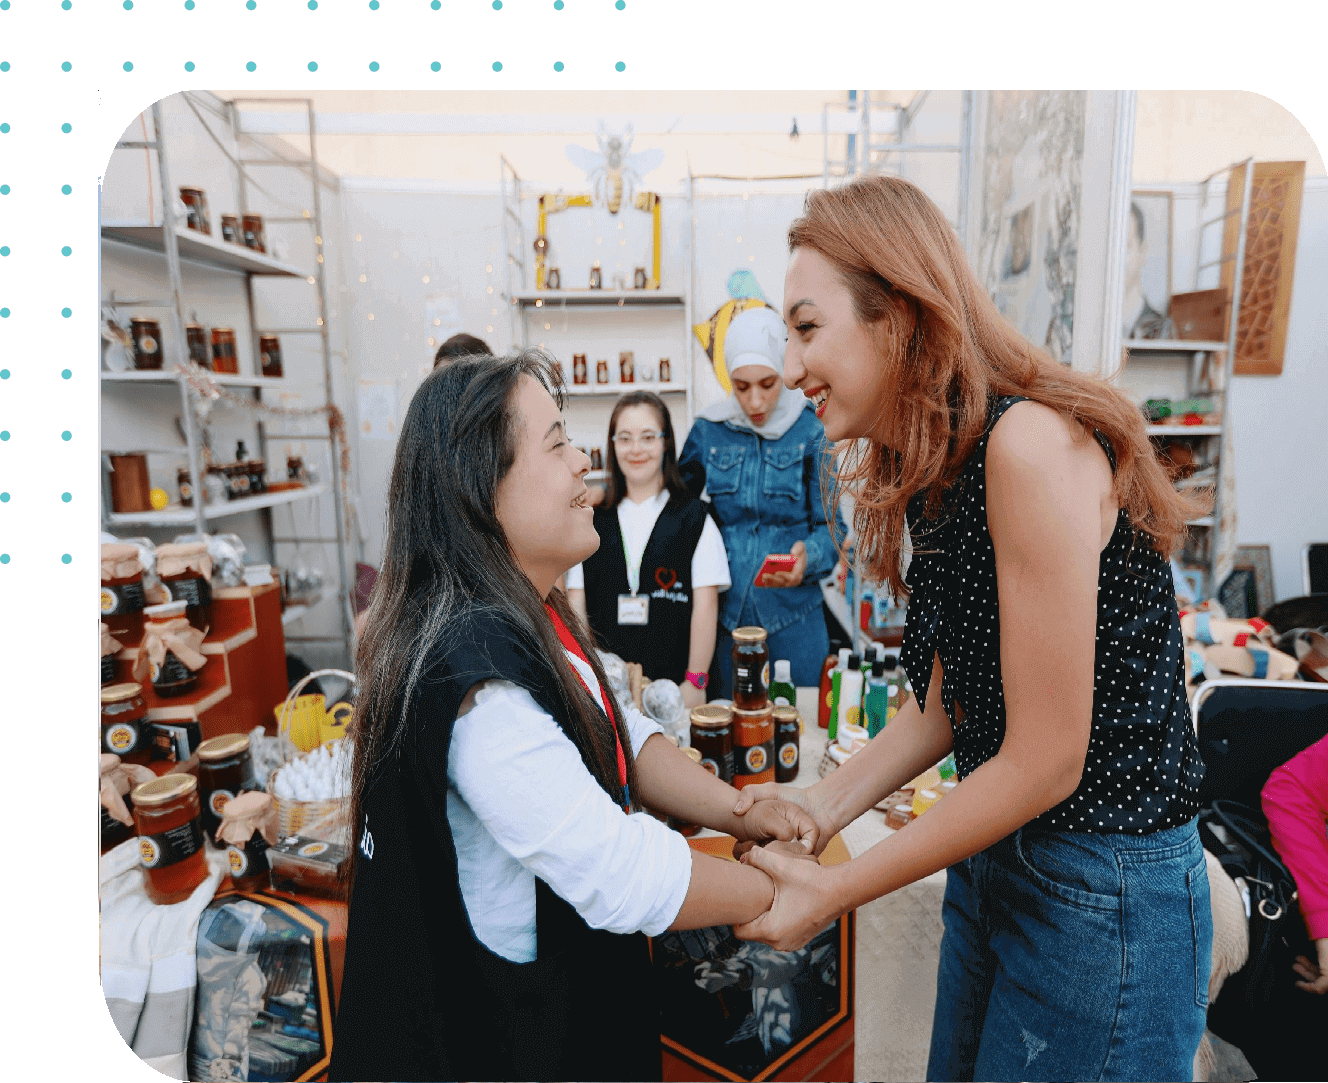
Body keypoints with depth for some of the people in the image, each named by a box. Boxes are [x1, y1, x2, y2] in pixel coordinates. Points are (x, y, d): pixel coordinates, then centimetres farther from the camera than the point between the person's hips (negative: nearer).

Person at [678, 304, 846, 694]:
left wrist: (808, 556, -22)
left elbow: (830, 524, -3)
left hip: (793, 616, -1)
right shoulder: (707, 431, 2)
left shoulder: (810, 432, -4)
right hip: (725, 613, 2)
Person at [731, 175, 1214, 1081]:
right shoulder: (932, 471, 2)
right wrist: (824, 803, -3)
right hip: (992, 858, 8)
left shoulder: (1030, 443, -25)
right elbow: (943, 706, 7)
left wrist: (835, 892, -15)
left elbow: (1044, 762, -23)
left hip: (1103, 893, -7)